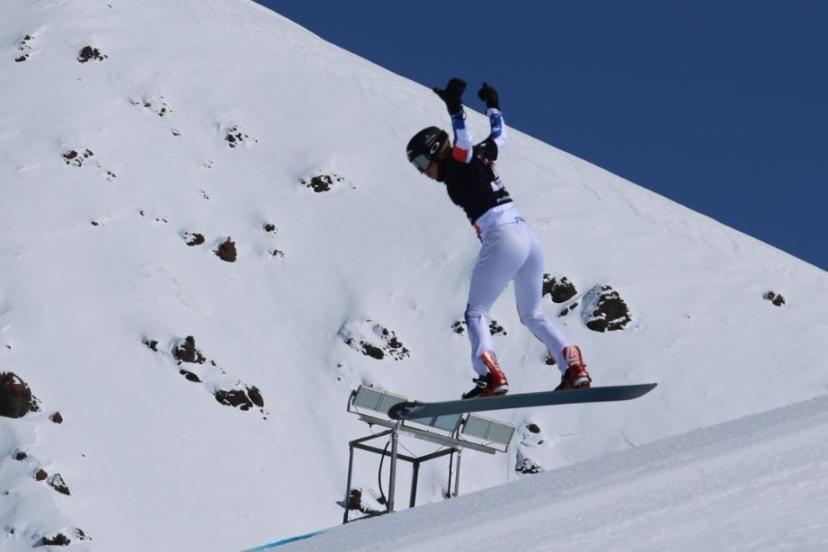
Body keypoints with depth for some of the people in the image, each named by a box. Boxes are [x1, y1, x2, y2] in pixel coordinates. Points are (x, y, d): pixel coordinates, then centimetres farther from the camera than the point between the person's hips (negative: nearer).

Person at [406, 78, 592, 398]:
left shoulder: (459, 165, -1)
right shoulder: (478, 158, 19)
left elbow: (464, 144, -23)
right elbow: (499, 137, 37)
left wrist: (455, 110, -28)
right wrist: (492, 105, 48)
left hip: (502, 240, -9)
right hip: (529, 237, 9)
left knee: (476, 313, 0)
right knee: (533, 315, 20)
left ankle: (491, 377, -19)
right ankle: (574, 367, 6)